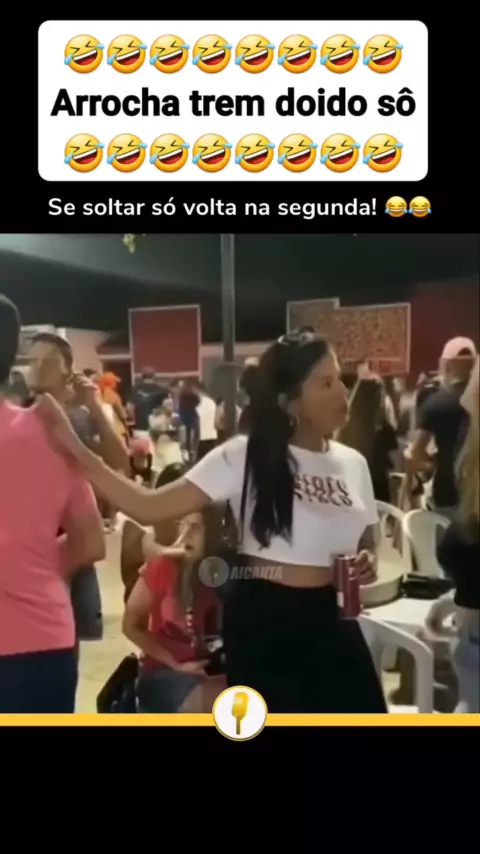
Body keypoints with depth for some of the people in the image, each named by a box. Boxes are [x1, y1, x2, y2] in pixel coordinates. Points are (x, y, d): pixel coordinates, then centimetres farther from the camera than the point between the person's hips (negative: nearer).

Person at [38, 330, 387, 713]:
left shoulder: (353, 464, 4)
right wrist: (73, 445, -20)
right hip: (263, 624, -4)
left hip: (332, 623, 5)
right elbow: (149, 507, -14)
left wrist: (368, 562, -7)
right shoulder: (245, 456, -10)